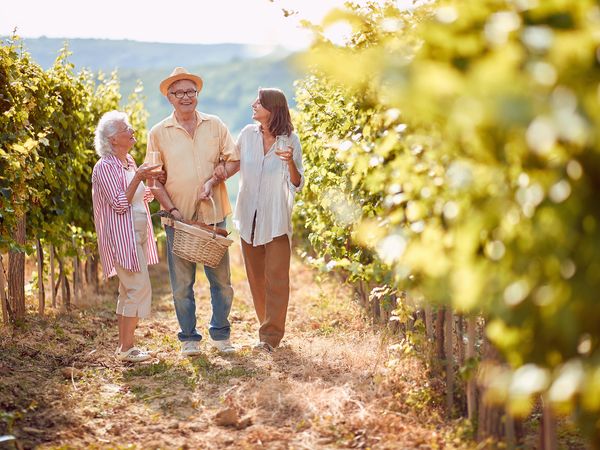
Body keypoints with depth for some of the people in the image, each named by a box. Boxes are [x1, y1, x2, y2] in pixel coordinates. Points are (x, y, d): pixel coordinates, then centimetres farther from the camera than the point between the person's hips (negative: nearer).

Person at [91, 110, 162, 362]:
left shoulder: (129, 162, 14)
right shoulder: (105, 167, -12)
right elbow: (120, 204, -19)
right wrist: (138, 177, -22)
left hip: (138, 235, 9)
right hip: (122, 236, -9)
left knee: (129, 290, 11)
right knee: (138, 288, -12)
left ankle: (123, 345, 18)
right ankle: (127, 348, -7)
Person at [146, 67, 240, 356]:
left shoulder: (215, 126, 6)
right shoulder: (159, 133, 2)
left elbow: (234, 159, 7)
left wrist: (215, 180, -12)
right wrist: (172, 209, -10)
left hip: (213, 215, 1)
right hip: (178, 218, -1)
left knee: (221, 279, 6)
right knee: (182, 282, 4)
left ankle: (220, 334, 21)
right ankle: (189, 337, 17)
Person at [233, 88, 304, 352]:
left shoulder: (290, 140, -6)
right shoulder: (248, 134, 1)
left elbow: (297, 185, -5)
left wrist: (291, 163, -22)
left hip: (276, 219, -4)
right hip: (249, 217, 4)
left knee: (276, 278, -4)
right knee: (256, 277, 11)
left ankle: (271, 335, 0)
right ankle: (267, 326, 23)